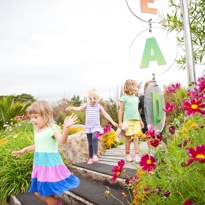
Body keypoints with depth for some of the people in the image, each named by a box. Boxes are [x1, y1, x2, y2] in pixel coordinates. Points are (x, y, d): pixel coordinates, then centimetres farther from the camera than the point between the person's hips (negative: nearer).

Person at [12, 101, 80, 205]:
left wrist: (66, 127, -48)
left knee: (48, 192, 1)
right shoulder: (37, 131, 8)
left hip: (51, 165, -8)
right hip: (40, 166, 8)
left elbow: (62, 140, -34)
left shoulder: (52, 128, -17)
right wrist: (25, 150, 28)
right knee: (38, 192, 18)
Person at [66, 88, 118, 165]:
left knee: (94, 138, -27)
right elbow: (78, 108, -10)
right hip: (88, 127, 2)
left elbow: (106, 115, 5)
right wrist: (71, 108, -30)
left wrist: (113, 122, -1)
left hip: (96, 127, -2)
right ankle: (90, 158, 19)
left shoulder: (99, 106, 3)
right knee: (90, 143, 7)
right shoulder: (86, 105, 3)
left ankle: (95, 155, -23)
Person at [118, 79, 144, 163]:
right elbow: (121, 110, -3)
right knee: (128, 139, 5)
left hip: (136, 121, 5)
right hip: (127, 121, -4)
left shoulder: (136, 98, 14)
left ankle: (137, 155, 1)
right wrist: (120, 122, -7)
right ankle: (127, 155, 19)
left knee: (136, 138, 0)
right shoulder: (124, 98, -3)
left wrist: (140, 121, 21)